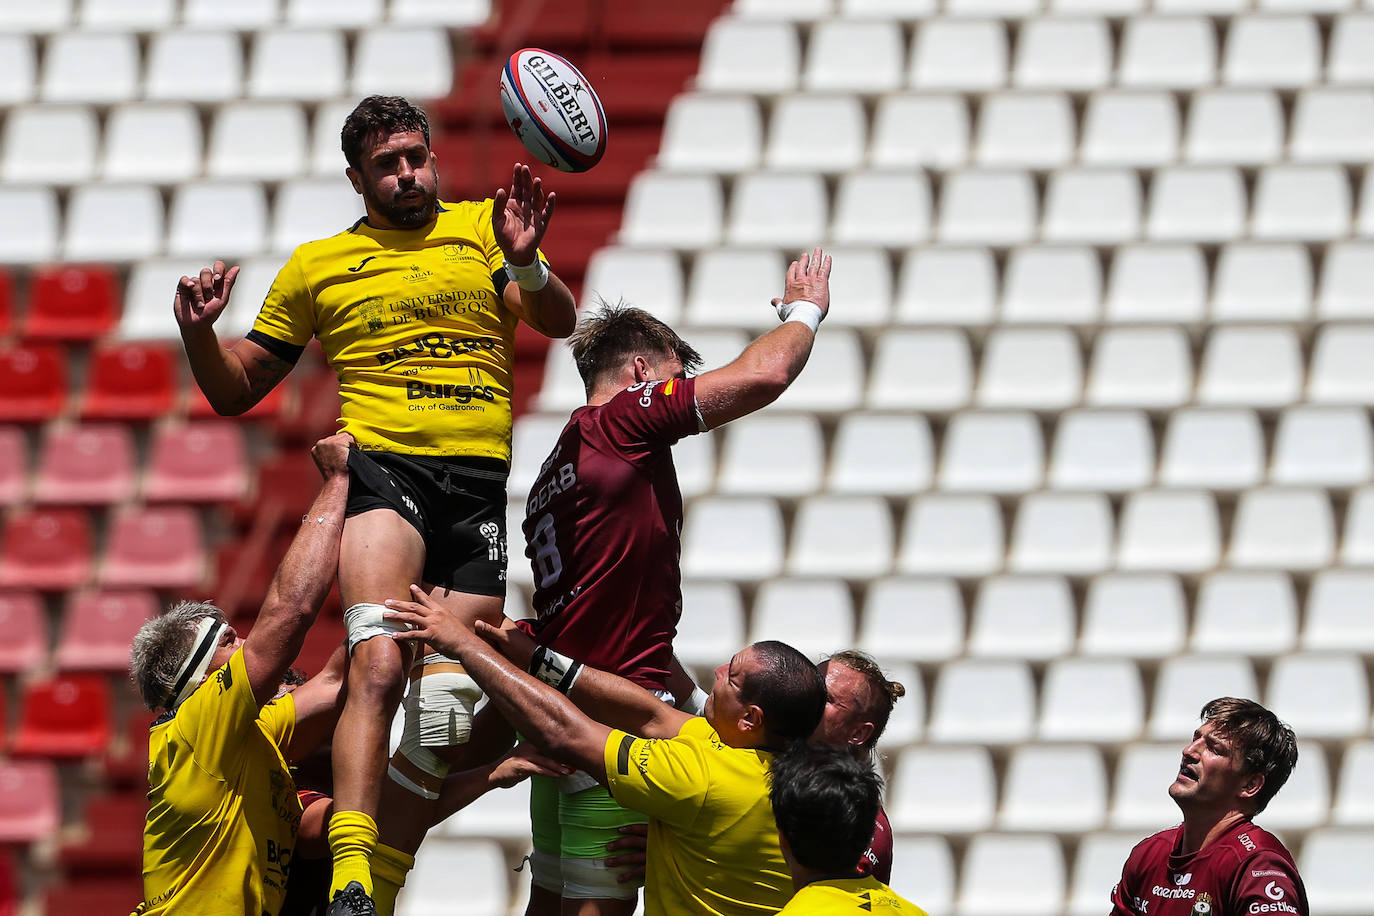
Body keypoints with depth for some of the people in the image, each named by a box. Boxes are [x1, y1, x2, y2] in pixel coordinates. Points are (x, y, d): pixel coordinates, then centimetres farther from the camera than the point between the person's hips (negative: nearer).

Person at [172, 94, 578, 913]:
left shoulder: (480, 228, 16)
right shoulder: (317, 266, 16)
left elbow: (559, 322, 2)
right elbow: (236, 391, 21)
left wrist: (525, 264, -18)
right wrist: (198, 332, 1)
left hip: (481, 479, 2)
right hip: (382, 469, -2)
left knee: (448, 711, -4)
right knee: (379, 667, -27)